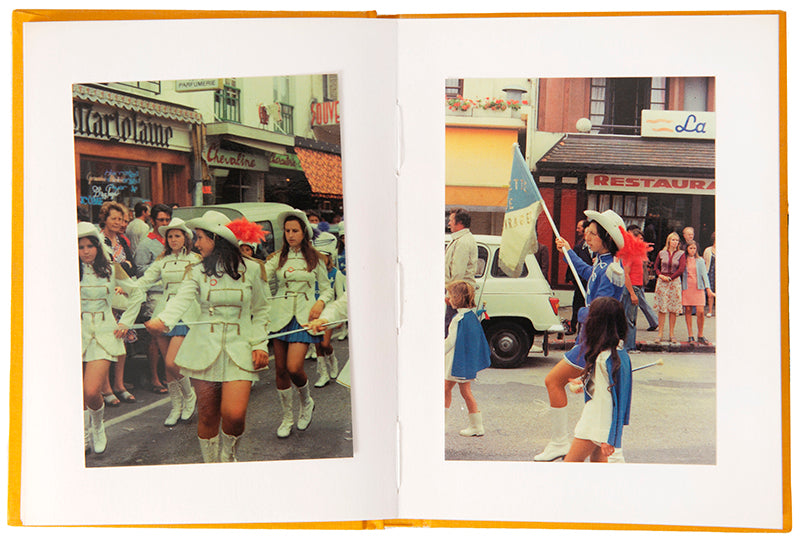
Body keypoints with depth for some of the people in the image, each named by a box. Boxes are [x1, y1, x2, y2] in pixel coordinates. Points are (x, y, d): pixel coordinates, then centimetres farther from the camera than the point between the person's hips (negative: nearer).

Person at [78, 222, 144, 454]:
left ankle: (98, 426, 15)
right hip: (77, 333, 1)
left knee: (92, 391, -15)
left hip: (103, 334, -1)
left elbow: (136, 295, 14)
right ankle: (85, 432, 27)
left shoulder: (111, 269, 3)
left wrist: (125, 322, 10)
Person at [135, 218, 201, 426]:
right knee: (167, 364, 7)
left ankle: (189, 395, 11)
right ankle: (176, 407, 21)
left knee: (171, 362, -15)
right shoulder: (162, 260, 14)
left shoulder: (195, 260, 3)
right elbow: (146, 280, 7)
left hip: (185, 313, -5)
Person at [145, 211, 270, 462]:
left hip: (239, 349, -2)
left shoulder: (251, 270, 3)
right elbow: (182, 299, -15)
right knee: (207, 415, 5)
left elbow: (260, 310, 11)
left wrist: (260, 344, 0)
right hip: (204, 347, 2)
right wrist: (163, 320, -35)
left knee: (234, 414, -13)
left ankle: (228, 456, 17)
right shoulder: (197, 272, 4)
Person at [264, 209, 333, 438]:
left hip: (304, 316, -2)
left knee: (294, 367, -14)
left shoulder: (314, 259, 6)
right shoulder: (278, 258, 8)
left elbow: (327, 289, 11)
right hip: (281, 315, 2)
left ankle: (306, 402, 17)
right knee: (280, 369, 4)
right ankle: (287, 417, 21)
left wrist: (321, 303, -9)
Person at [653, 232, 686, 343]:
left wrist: (670, 278, -10)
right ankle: (660, 334, 0)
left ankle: (672, 334, 6)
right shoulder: (662, 253, 8)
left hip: (675, 282, -1)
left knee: (674, 309, 0)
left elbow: (681, 269, -5)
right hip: (662, 282, 1)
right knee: (661, 308, -2)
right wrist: (661, 275, -4)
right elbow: (656, 267, 14)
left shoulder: (681, 254, 4)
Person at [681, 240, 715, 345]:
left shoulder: (700, 260, 10)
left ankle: (700, 335, 4)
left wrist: (708, 288, -1)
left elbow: (704, 274, 8)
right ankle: (690, 336, 6)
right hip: (686, 288, 0)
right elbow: (680, 274, 10)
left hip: (698, 288, 0)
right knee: (688, 312, 0)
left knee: (700, 312, -8)